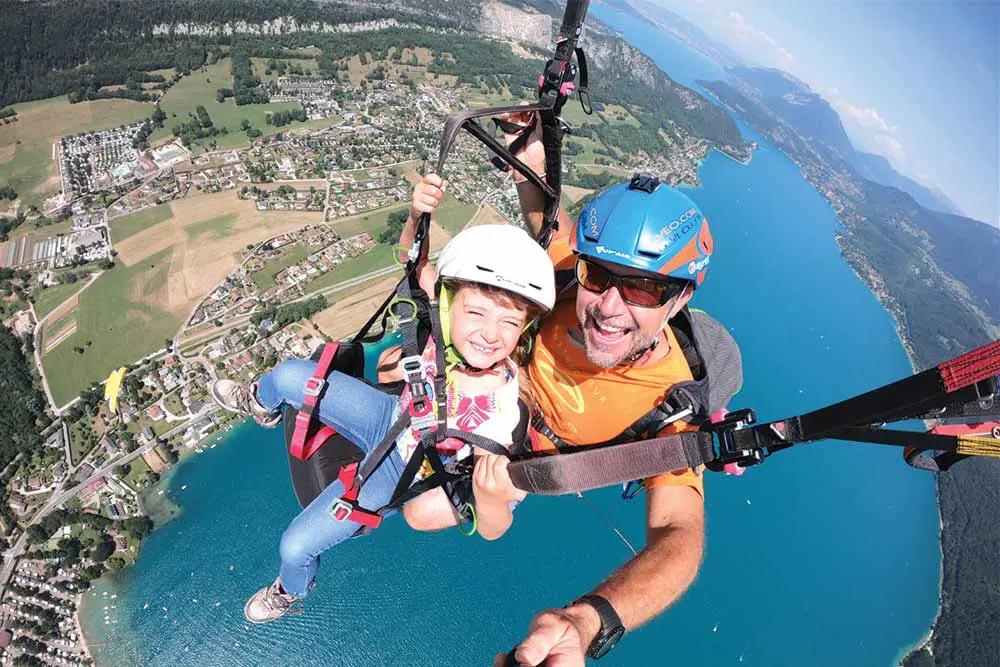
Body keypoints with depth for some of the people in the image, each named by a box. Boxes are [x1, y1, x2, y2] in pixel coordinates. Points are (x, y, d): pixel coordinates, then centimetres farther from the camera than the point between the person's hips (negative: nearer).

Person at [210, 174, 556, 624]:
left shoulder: (510, 414, -39)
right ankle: (261, 404, 44)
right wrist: (417, 215, -30)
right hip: (392, 418, 4)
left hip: (400, 474, -4)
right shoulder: (448, 319, -29)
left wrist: (491, 498, -54)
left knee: (295, 547, -3)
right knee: (289, 375, 0)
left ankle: (292, 594, 41)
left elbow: (491, 531, -31)